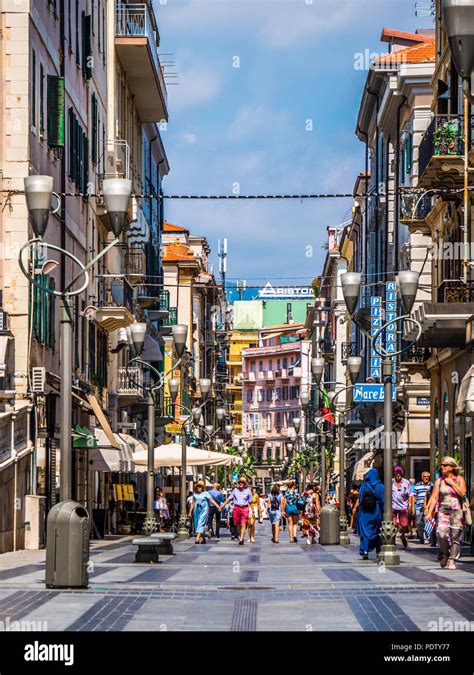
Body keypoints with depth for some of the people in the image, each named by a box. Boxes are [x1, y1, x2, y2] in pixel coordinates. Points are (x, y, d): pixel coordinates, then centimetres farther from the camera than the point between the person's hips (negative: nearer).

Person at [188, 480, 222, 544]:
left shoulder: (205, 493, 1)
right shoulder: (195, 494, 13)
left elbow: (212, 501, -4)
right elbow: (193, 503, 17)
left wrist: (218, 507, -14)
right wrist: (190, 512, 16)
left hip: (204, 510, -5)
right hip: (196, 510, 5)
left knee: (201, 524, -16)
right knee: (197, 524, 6)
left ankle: (197, 538, -27)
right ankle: (203, 539, 19)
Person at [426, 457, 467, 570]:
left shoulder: (459, 479, 6)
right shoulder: (439, 481, 10)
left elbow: (462, 493, -10)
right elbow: (434, 498, 6)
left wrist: (452, 483, -8)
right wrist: (430, 512, -2)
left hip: (457, 512, -1)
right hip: (443, 511, 1)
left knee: (455, 538, -3)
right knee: (442, 534, -19)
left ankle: (451, 561, 4)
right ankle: (444, 553, 6)